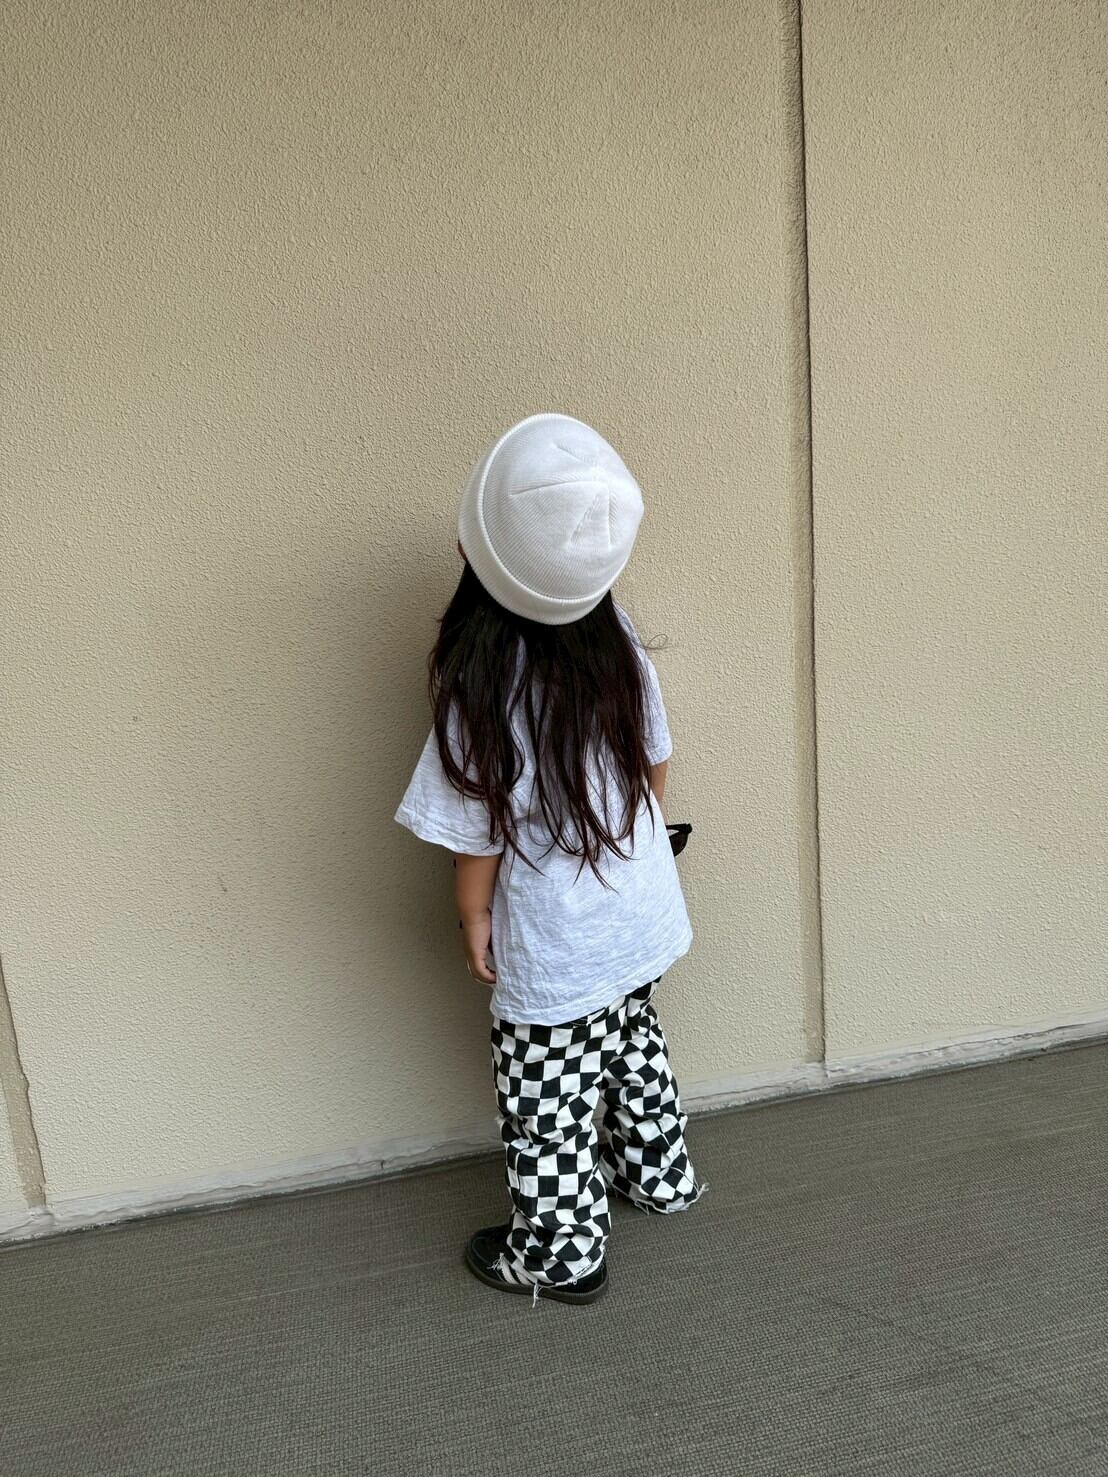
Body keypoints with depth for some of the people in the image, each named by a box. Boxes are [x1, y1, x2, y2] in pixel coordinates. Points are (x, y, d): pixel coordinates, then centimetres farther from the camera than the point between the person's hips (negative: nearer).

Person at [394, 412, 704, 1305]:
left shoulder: (481, 680, -27)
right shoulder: (616, 634, -11)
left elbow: (479, 831, -17)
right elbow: (656, 762, 2)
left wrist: (474, 918, -1)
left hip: (551, 949, -6)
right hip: (638, 914, 6)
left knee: (551, 1102, 16)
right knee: (633, 1043, 29)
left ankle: (561, 1254, 38)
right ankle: (660, 1175, 53)